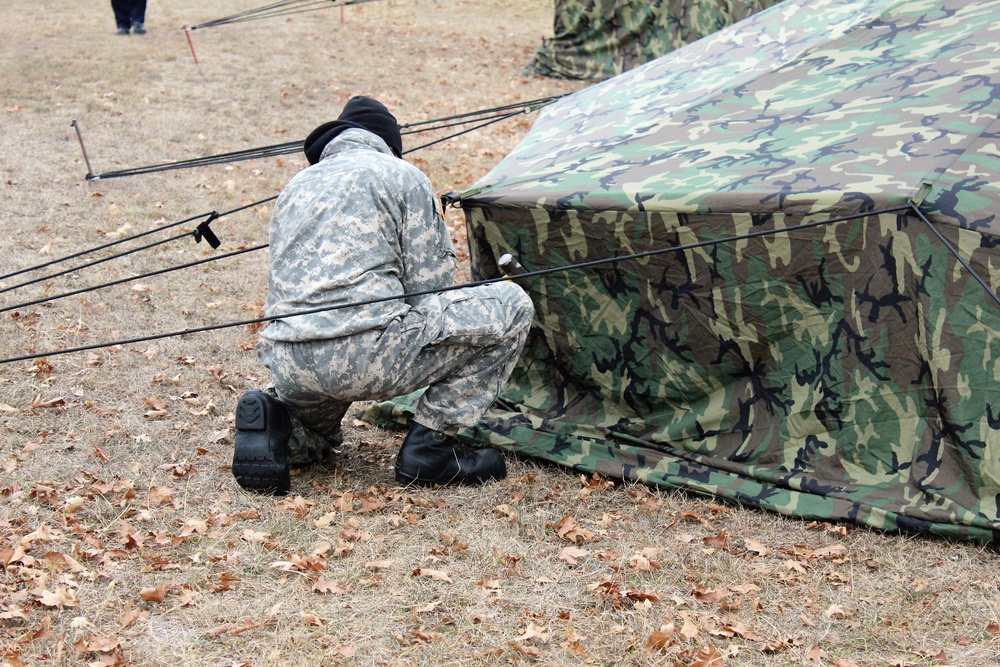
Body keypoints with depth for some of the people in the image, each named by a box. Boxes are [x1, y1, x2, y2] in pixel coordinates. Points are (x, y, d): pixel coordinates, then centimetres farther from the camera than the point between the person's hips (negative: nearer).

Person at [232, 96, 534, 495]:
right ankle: (430, 444, 4)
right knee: (510, 307, 8)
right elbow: (429, 286, 6)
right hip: (367, 357, -7)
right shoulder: (402, 176, 8)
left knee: (311, 440, 42)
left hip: (288, 370, 7)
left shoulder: (296, 186, 25)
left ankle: (274, 422, 4)